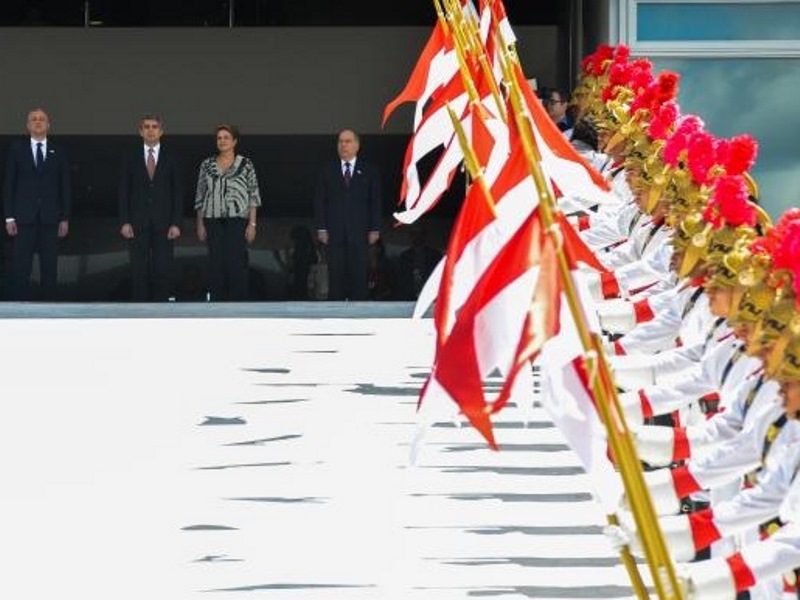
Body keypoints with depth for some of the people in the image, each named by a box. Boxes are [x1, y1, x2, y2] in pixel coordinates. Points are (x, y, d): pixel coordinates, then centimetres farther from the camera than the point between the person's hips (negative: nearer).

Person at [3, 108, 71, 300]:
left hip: (50, 219, 1)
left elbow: (64, 187, 8)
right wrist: (9, 217, -3)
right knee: (22, 268, -4)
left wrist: (65, 218, 2)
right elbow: (8, 185, 4)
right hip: (24, 218, -1)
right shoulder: (16, 150, 6)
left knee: (50, 268, 2)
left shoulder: (58, 152, 9)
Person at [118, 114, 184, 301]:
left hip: (163, 223, 0)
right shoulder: (131, 157, 6)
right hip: (138, 223, 0)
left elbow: (178, 192, 3)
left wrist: (176, 223, -5)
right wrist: (124, 222, -4)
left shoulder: (170, 157, 4)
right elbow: (124, 191, 4)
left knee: (163, 271, -1)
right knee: (139, 271, 1)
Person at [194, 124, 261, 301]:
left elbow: (254, 195, 0)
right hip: (213, 221, 3)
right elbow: (200, 196, 11)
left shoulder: (245, 164, 1)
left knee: (236, 265, -7)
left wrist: (252, 224, -7)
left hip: (237, 220, -3)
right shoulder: (207, 165, 9)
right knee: (216, 266, 2)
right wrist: (200, 225, 5)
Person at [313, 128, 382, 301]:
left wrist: (375, 229, -1)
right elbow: (319, 200, 7)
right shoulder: (327, 170, 10)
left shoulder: (369, 171, 8)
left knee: (359, 276, -2)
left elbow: (376, 202, 6)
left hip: (359, 233, -1)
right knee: (336, 277, -2)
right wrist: (321, 228, -1)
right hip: (334, 233, 1)